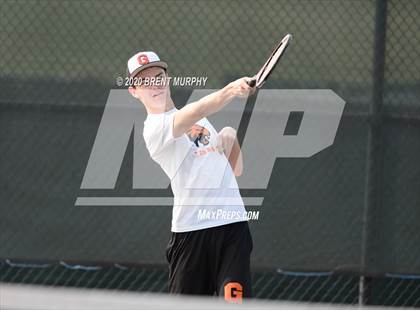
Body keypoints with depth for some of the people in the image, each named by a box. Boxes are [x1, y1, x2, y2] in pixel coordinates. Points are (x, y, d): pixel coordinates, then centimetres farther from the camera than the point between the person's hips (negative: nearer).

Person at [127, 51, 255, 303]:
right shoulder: (154, 128, -3)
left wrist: (232, 138, 8)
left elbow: (235, 170, 27)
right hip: (192, 228, -5)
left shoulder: (201, 120, 24)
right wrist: (229, 91, -39)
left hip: (233, 221, 5)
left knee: (235, 301, -10)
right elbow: (194, 114, -24)